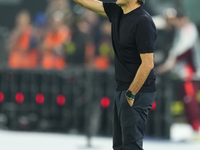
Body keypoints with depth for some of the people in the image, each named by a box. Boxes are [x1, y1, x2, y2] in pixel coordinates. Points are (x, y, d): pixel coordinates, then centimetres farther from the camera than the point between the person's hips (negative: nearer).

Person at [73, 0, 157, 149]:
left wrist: (131, 94, -18)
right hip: (122, 89, 9)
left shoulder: (143, 22, -20)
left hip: (137, 92, -9)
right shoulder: (117, 13, 6)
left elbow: (147, 64, -22)